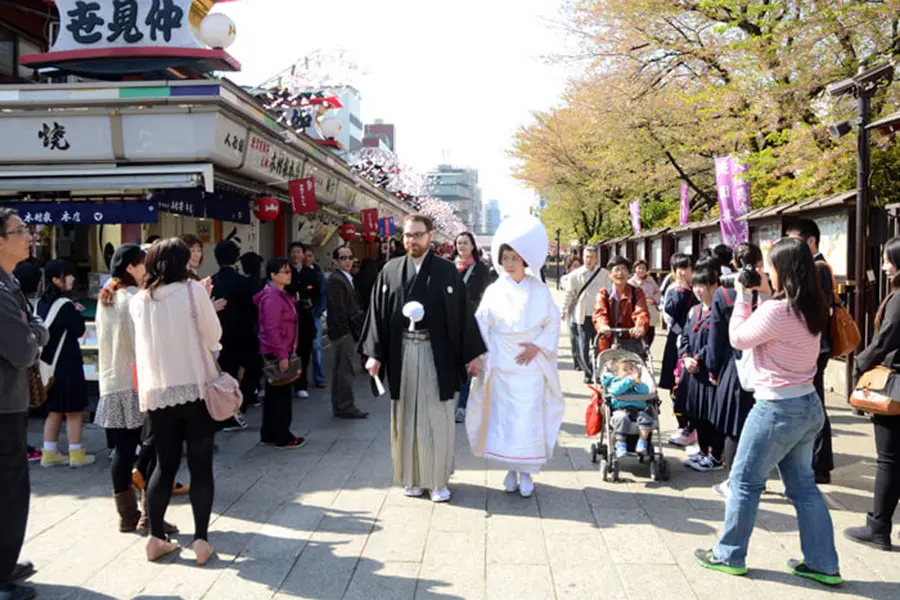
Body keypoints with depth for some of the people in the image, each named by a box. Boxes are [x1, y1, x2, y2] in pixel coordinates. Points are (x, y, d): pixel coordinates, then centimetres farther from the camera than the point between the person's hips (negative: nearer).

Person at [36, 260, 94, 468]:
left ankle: (49, 454, 19)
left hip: (48, 363, 8)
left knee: (54, 411, 15)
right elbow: (79, 330, -10)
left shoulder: (41, 303, 6)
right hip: (66, 364, -8)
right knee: (73, 411, 2)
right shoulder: (65, 304, -18)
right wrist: (77, 313, 6)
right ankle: (76, 455, 8)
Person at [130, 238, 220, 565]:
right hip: (195, 389, -4)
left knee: (165, 464, 14)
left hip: (156, 392, 4)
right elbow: (214, 335, -5)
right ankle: (201, 539, 3)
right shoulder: (193, 290, -7)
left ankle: (156, 538, 14)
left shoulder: (139, 300, 5)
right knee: (201, 467, 4)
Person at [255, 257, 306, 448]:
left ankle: (268, 434, 24)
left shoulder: (280, 294, 15)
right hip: (277, 353, -10)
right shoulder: (272, 297, -17)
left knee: (274, 393, 15)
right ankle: (283, 438, 6)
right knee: (282, 394, -2)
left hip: (276, 352, 10)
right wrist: (282, 355, -23)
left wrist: (288, 352, 20)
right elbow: (272, 329, -23)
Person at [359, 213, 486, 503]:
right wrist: (374, 354, -2)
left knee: (437, 420, 3)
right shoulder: (390, 270, 6)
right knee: (406, 417, 9)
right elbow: (378, 313, 5)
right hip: (401, 353, 2)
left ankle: (438, 480, 15)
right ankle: (411, 477, 23)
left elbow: (463, 314, 1)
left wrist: (472, 354, -1)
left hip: (437, 354, -2)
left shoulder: (447, 271, 1)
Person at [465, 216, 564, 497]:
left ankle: (526, 472, 13)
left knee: (529, 418, 0)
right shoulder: (494, 291, 2)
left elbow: (552, 324, 4)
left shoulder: (540, 291, 0)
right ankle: (511, 469, 19)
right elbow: (481, 327, 3)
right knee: (504, 418, 4)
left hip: (531, 367, -1)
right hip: (502, 367, 1)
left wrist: (538, 347, -9)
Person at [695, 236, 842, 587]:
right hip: (807, 405, 8)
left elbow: (738, 339, -8)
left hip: (777, 408, -8)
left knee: (745, 481, 6)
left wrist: (743, 296, -1)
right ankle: (822, 565, 21)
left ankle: (729, 556, 17)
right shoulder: (811, 309, 4)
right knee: (803, 485, 16)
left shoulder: (776, 310, -22)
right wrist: (766, 294, 10)